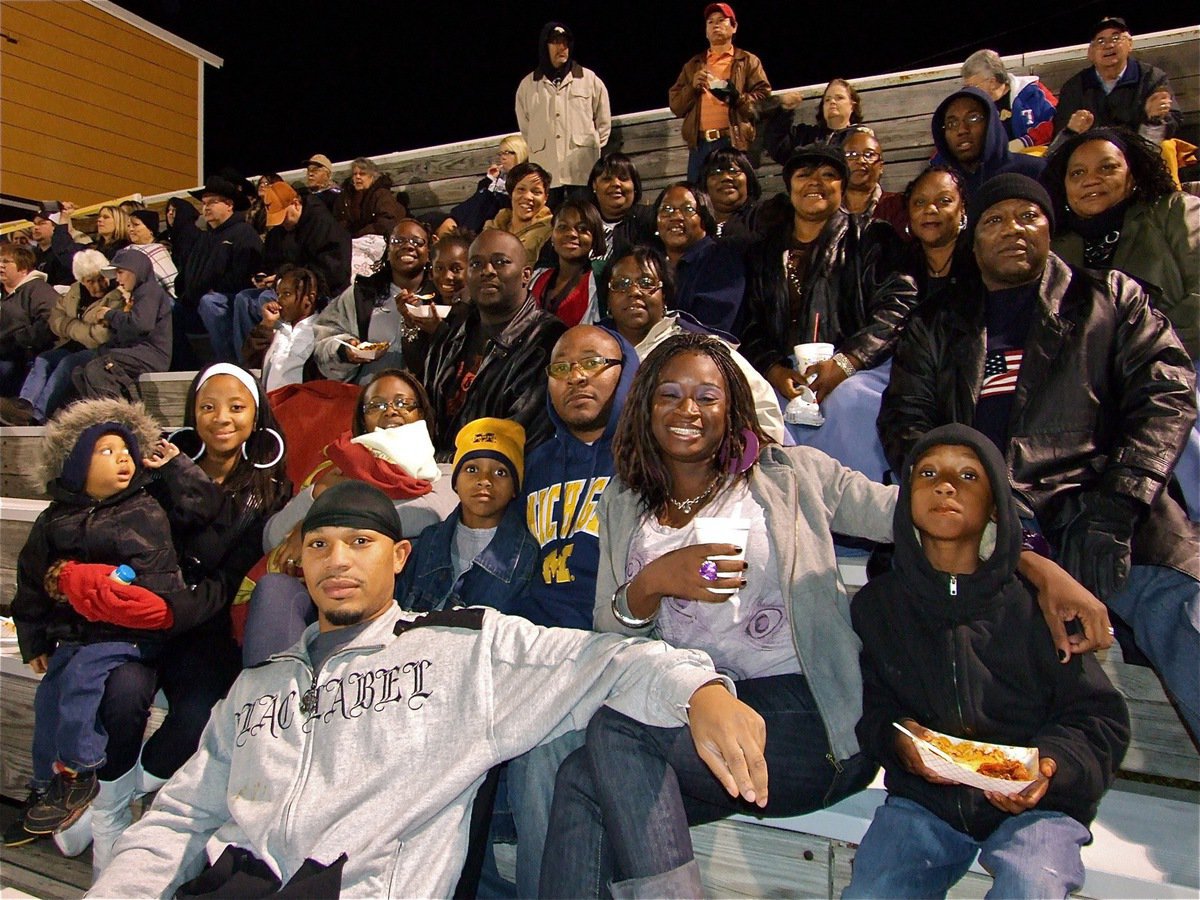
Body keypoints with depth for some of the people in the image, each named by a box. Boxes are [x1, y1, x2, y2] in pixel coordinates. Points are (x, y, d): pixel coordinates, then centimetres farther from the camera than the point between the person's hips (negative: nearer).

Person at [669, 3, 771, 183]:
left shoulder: (748, 61, 14)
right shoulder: (693, 65, 23)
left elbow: (764, 98, 3)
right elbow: (675, 105, 16)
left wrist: (737, 98, -14)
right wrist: (692, 87, -2)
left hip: (734, 142, -3)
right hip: (700, 144, 3)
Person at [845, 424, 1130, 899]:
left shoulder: (1035, 604, -1)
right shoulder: (878, 605, 5)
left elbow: (1100, 718, 1)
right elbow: (866, 705, 7)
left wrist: (1051, 764, -17)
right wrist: (895, 739, -14)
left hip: (1034, 804, -1)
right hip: (923, 800, 2)